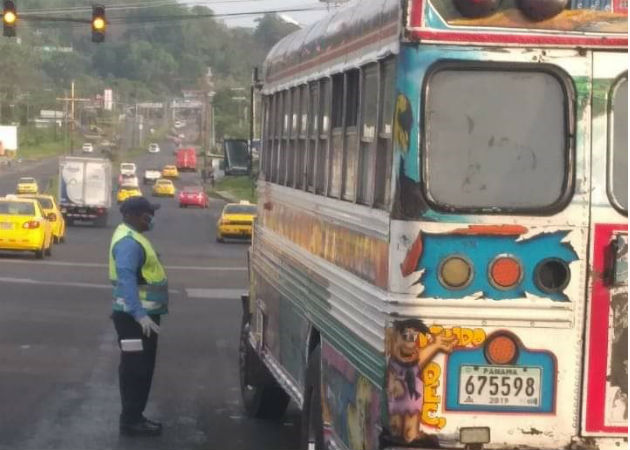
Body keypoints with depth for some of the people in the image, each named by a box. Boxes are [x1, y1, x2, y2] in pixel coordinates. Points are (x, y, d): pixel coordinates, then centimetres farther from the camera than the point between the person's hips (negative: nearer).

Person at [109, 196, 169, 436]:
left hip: (143, 313, 11)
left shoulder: (132, 236, 15)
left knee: (141, 368, 16)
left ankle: (135, 417, 23)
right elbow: (126, 279, -30)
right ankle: (131, 421, -1)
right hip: (135, 317, -11)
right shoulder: (128, 242, -20)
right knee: (135, 369, -5)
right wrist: (140, 314, -35)